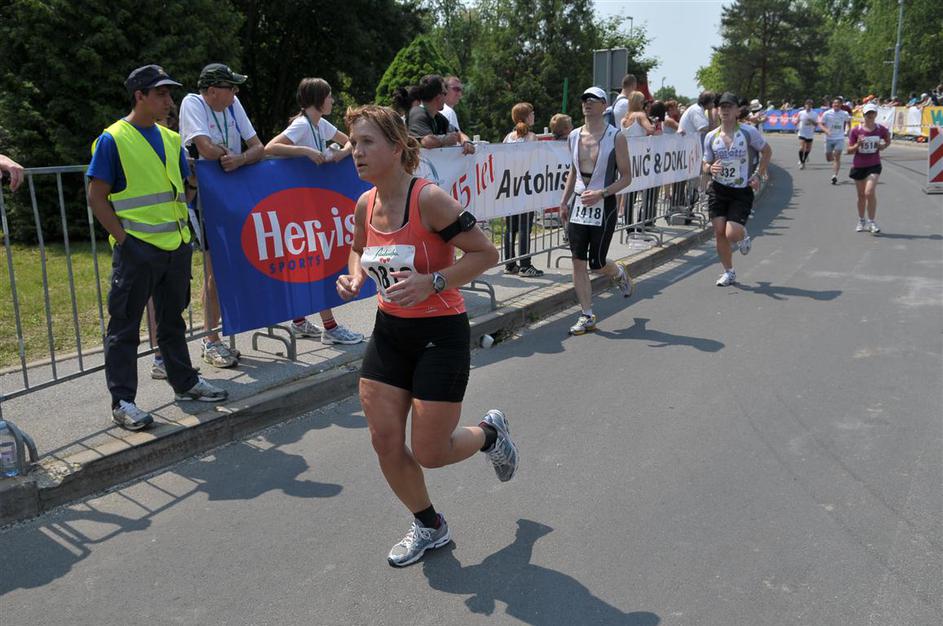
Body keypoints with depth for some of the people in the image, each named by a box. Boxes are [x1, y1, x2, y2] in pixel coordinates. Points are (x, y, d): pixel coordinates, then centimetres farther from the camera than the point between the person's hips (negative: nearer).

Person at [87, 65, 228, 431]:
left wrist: (183, 228, 10)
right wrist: (123, 237, -14)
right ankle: (122, 401, 8)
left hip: (176, 245, 7)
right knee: (125, 326, 1)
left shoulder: (171, 139, 12)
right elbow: (97, 197, -9)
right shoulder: (113, 139, -7)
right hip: (136, 249, -6)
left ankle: (184, 382, 31)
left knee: (173, 319, 18)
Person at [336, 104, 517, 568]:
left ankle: (490, 433, 34)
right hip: (389, 331, 7)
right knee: (384, 441, 4)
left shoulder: (429, 199, -20)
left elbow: (485, 253, -17)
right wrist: (355, 277, -1)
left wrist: (432, 283, -27)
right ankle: (429, 527, 29)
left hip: (441, 335, -6)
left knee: (428, 453, -1)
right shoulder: (365, 206, 1)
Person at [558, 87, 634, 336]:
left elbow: (626, 177, -7)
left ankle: (619, 273, 36)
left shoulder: (616, 137, -8)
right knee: (578, 263, 0)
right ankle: (587, 317, 9)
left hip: (604, 206, -4)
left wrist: (601, 193, -20)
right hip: (579, 205, 5)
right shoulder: (574, 136, 7)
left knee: (596, 264, -1)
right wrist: (564, 201, 14)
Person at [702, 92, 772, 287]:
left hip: (742, 192, -3)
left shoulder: (748, 132, -6)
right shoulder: (711, 137, 2)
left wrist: (758, 176, 0)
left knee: (732, 234, -15)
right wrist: (711, 169, -14)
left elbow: (767, 151, 8)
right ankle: (728, 272, 16)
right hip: (718, 190, 3)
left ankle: (743, 235, 25)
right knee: (719, 232, -1)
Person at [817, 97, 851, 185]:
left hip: (839, 139, -1)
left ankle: (835, 176, -15)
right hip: (829, 138, 1)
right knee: (828, 158, 8)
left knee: (837, 157, -13)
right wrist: (826, 130, -22)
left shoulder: (844, 114, 2)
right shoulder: (827, 113, -3)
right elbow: (820, 124, -4)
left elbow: (849, 120, 23)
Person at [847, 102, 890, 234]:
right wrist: (857, 145, -21)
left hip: (874, 166, -1)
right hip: (858, 166, 1)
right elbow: (849, 150, -2)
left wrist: (883, 147, -4)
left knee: (869, 192, -17)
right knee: (861, 195, 11)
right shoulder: (856, 130, -5)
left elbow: (888, 141, 17)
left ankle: (872, 222, -6)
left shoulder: (881, 129, -3)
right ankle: (861, 221, 29)